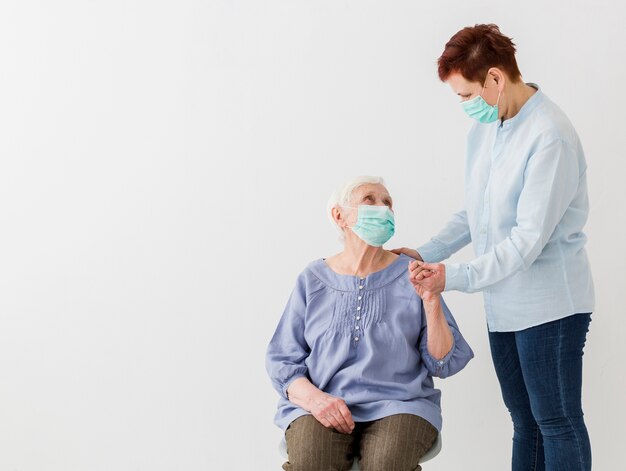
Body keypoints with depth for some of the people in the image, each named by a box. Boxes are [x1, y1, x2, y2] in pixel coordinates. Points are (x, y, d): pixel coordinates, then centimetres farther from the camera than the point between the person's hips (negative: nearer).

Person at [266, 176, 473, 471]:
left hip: (398, 405, 0)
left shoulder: (411, 277, 7)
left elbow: (444, 363, 3)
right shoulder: (313, 280, 8)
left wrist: (431, 302, -11)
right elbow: (282, 361, 6)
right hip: (321, 408, 0)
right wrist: (313, 398, -13)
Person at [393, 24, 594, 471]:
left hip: (550, 304, -8)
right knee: (525, 419, 16)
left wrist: (457, 277, -22)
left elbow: (530, 237, -23)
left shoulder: (550, 137, -20)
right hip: (504, 304, 8)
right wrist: (427, 254, 4)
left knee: (556, 421, 2)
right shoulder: (484, 128, 7)